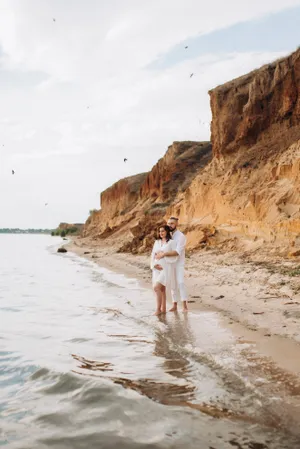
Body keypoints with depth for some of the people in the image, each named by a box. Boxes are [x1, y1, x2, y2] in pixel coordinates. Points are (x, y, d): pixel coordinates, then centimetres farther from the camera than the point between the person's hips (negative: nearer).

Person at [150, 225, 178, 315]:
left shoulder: (172, 242, -7)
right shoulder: (157, 242, 9)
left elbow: (175, 256, -12)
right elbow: (153, 255, 7)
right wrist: (154, 265, -9)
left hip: (166, 269, -6)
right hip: (157, 269, 6)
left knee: (156, 287, -16)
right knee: (161, 289, 8)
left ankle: (158, 309, -6)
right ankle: (163, 309, 17)